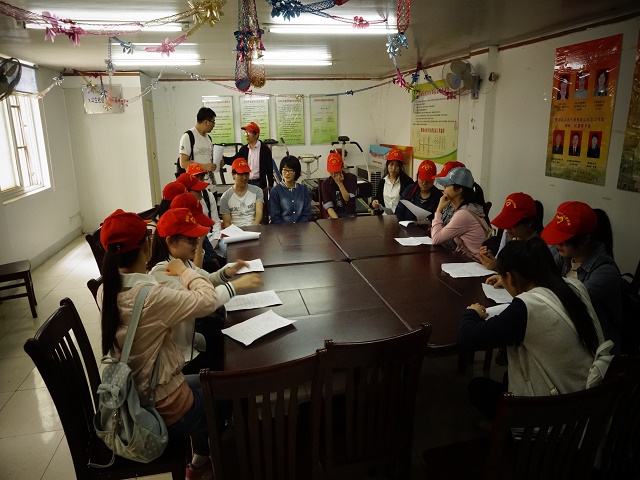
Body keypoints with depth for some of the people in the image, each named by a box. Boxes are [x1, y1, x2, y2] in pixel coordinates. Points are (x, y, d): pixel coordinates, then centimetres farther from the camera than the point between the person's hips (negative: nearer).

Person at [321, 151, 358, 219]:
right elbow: (328, 207, -8)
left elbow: (348, 199, -8)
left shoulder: (351, 178, -1)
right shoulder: (326, 183, 0)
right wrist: (336, 220, -23)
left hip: (349, 214, -1)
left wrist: (339, 183, -16)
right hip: (334, 214, 1)